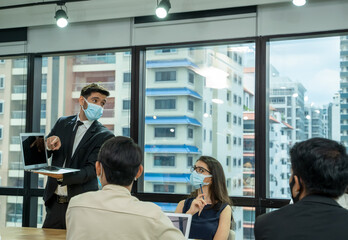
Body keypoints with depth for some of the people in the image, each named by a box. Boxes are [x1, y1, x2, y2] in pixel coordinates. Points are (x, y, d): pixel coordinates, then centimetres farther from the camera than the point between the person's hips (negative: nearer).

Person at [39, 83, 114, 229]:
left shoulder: (104, 136, -5)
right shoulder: (62, 123, 9)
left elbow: (91, 169, -14)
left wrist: (62, 176, -31)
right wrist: (49, 146, -14)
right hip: (55, 202, 4)